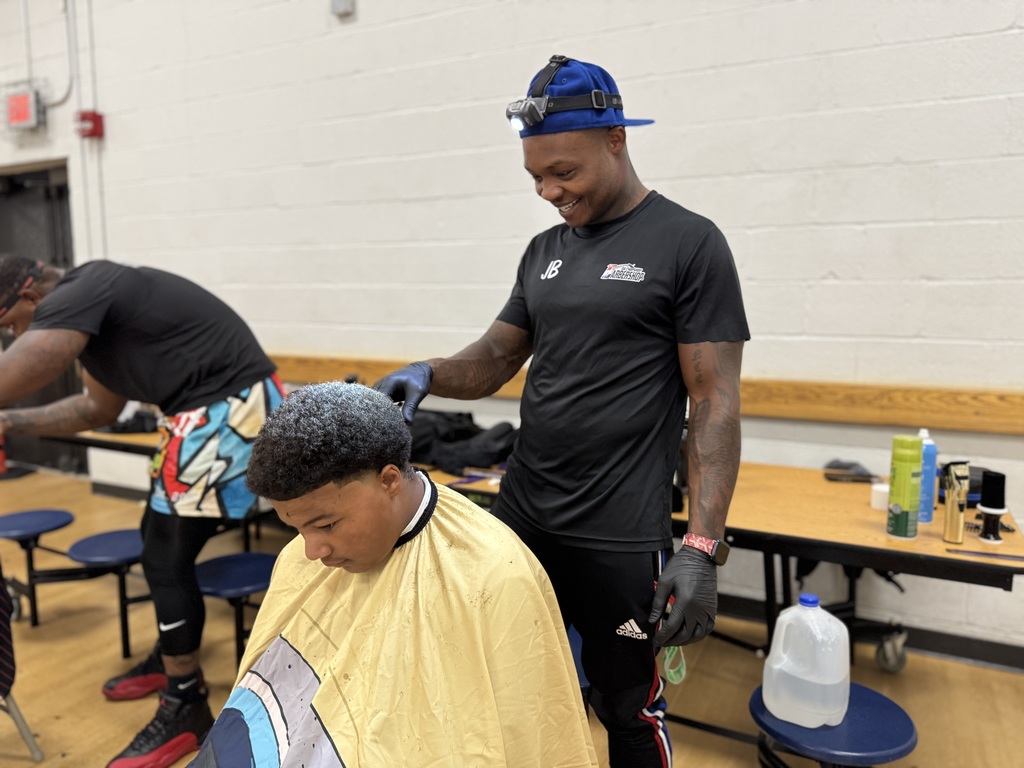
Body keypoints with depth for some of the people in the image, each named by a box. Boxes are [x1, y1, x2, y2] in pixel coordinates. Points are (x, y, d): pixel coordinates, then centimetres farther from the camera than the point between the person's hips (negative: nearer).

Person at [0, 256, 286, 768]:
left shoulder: (74, 296, -14)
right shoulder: (85, 306, 18)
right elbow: (100, 407, 27)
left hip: (231, 405, -11)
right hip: (214, 404, 11)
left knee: (165, 558, -5)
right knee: (161, 539, 21)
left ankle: (185, 712, 10)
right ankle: (169, 659, 42)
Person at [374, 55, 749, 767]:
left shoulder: (689, 243, -8)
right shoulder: (546, 249, 10)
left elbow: (715, 402, -11)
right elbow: (495, 359, 11)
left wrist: (703, 547, -16)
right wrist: (430, 374, -10)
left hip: (621, 539, -5)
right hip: (521, 516, 6)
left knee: (627, 709, 11)